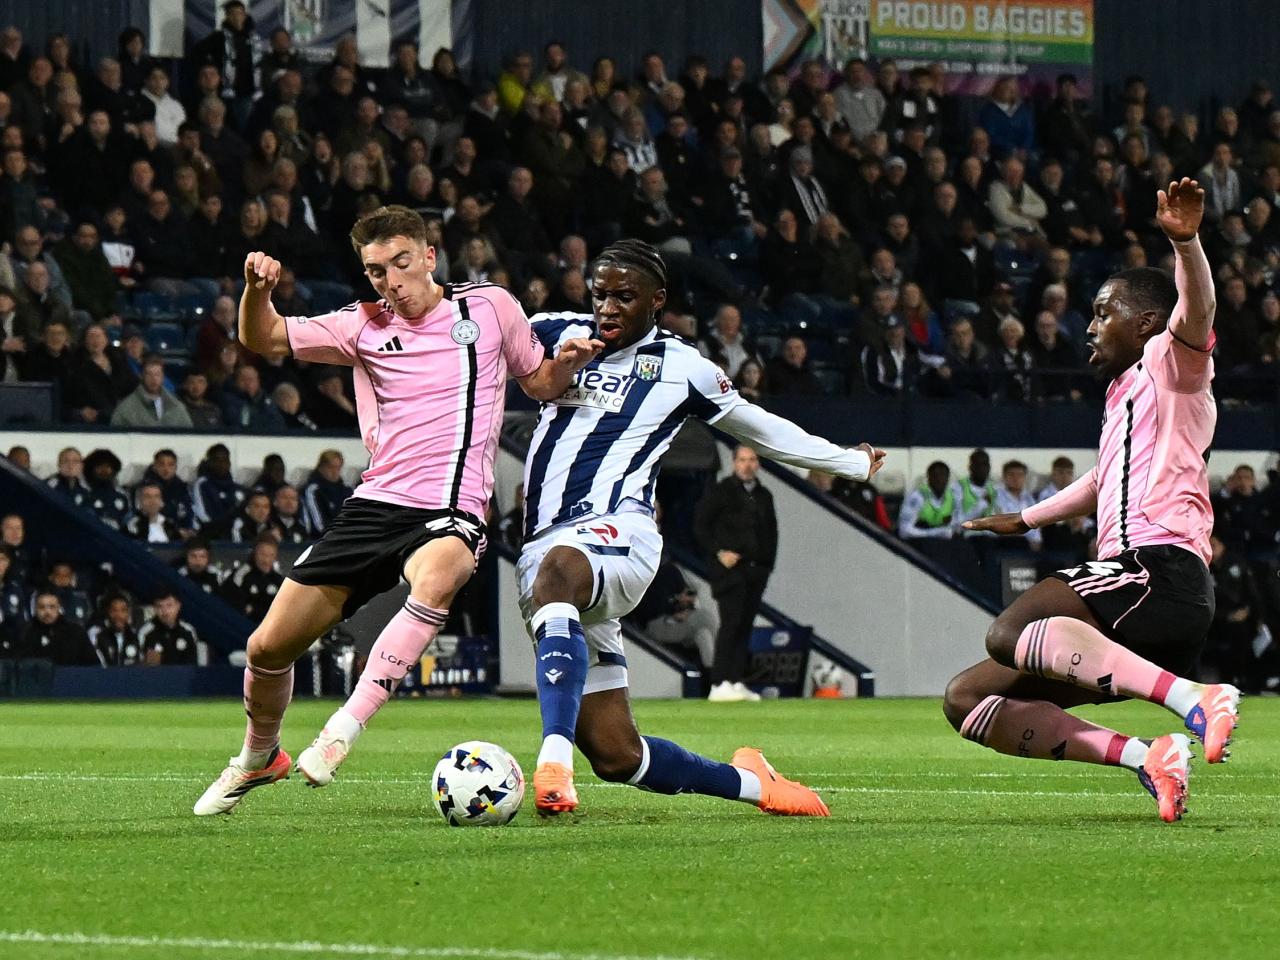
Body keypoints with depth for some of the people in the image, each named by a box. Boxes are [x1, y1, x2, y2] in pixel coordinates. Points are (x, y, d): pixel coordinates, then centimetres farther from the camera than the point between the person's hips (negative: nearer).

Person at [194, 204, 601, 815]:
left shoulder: (489, 306, 5)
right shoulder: (364, 327, 9)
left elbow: (540, 383, 17)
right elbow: (263, 340, 6)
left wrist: (568, 362, -5)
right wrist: (257, 289, -14)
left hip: (451, 512, -3)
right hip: (375, 505, 3)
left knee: (436, 580, -41)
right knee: (268, 648, 3)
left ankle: (344, 730, -37)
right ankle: (258, 758, 33)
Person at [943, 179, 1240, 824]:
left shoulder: (1169, 363, 5)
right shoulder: (1124, 391, 31)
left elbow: (1195, 312, -19)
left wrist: (1185, 241, -38)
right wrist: (1026, 520, 61)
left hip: (1162, 566, -10)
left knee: (1010, 631, -35)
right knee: (967, 699, 4)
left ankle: (1194, 698, -41)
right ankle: (1144, 757, -13)